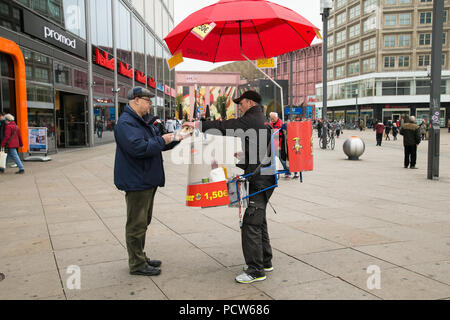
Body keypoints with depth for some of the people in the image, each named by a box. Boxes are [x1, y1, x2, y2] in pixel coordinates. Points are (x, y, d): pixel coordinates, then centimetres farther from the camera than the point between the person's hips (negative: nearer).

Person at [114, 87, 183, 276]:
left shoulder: (142, 122, 17)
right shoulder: (126, 123, -16)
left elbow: (157, 144, 22)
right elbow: (138, 148, -29)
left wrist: (174, 139, 6)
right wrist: (162, 140, -19)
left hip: (147, 181, 11)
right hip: (136, 182, -11)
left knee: (143, 222, 18)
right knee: (136, 224, -2)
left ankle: (140, 258, 30)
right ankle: (137, 265, 8)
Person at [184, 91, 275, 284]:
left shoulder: (251, 120, -12)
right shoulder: (261, 121, 20)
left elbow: (224, 127, -17)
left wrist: (197, 125, -10)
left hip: (259, 180, -11)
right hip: (263, 179, 11)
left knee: (251, 224, -8)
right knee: (258, 221, 18)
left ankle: (256, 270, -2)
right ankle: (265, 262, 29)